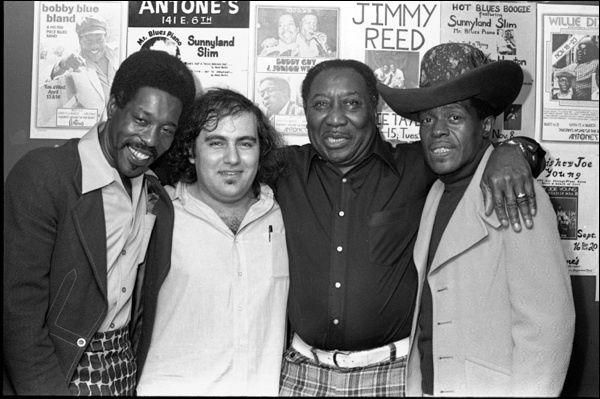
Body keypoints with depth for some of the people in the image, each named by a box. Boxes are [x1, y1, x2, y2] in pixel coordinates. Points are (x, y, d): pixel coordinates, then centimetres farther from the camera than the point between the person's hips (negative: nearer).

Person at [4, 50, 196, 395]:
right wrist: (49, 389, -19)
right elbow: (19, 311, -19)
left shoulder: (156, 193, 0)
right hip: (52, 371, -5)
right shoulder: (42, 175, -18)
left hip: (125, 371, 5)